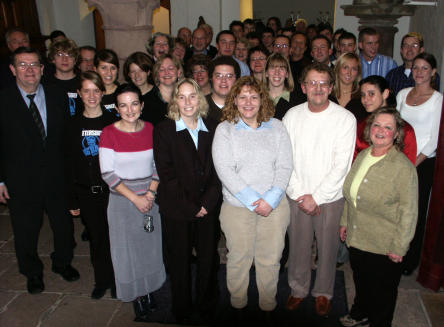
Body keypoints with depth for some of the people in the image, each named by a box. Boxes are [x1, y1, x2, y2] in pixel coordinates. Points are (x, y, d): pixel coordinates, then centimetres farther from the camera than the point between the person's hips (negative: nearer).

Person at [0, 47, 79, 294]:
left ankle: (62, 263, 43)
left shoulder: (58, 97, 0)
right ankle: (33, 272, 39)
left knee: (64, 225, 16)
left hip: (57, 178, 2)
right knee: (26, 231, 14)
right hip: (21, 183, -2)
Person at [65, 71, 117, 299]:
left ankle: (116, 280, 25)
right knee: (96, 237, 12)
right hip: (86, 192, 2)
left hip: (111, 189, -2)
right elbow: (70, 163, 5)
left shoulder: (112, 121, -2)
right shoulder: (75, 124, 3)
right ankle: (101, 280, 30)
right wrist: (72, 199, 3)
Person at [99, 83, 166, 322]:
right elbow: (107, 173, -12)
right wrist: (135, 198, -15)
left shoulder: (150, 129, -1)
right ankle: (136, 297, 27)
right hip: (122, 201, -3)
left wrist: (151, 192, -9)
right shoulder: (109, 133, -11)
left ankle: (149, 289, 35)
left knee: (150, 246, 13)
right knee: (128, 249, 7)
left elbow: (158, 165, 5)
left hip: (149, 198, 3)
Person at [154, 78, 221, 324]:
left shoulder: (213, 129, 7)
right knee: (180, 260, 9)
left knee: (209, 259, 10)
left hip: (209, 209, 2)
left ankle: (207, 306, 33)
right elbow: (166, 173, -8)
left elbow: (218, 170, 3)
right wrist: (191, 207, -11)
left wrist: (207, 203, -9)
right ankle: (183, 310, 31)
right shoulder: (163, 130, -2)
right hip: (176, 210, -2)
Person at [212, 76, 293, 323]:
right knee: (239, 258, 10)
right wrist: (253, 200, -14)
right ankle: (238, 304, 33)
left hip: (274, 206, 1)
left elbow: (285, 166, 0)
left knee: (270, 259, 10)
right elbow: (225, 170, -9)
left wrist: (271, 199, -12)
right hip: (237, 207, -1)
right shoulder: (225, 130, 0)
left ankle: (268, 306, 31)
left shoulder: (276, 127, 5)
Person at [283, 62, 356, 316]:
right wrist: (299, 194, -9)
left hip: (331, 198, -2)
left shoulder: (345, 119, -9)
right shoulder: (292, 116, 0)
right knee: (298, 246, 12)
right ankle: (299, 288, 36)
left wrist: (316, 197, -13)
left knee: (328, 247, 11)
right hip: (297, 197, 2)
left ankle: (323, 292, 35)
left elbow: (342, 165, -12)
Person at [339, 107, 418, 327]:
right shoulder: (362, 156, 3)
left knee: (382, 290, 14)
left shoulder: (403, 166, -19)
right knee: (360, 280, 25)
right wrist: (345, 222, 16)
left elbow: (408, 211, -18)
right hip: (357, 237, 6)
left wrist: (399, 247, -16)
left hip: (384, 245, -6)